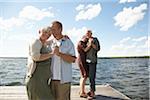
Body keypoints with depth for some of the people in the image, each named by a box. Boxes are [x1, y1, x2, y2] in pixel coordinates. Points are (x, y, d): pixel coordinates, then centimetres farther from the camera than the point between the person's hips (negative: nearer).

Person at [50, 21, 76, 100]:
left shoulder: (68, 42, -1)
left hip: (63, 79, -4)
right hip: (51, 78, 4)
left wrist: (59, 54, -20)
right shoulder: (51, 43, 11)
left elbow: (72, 59, -11)